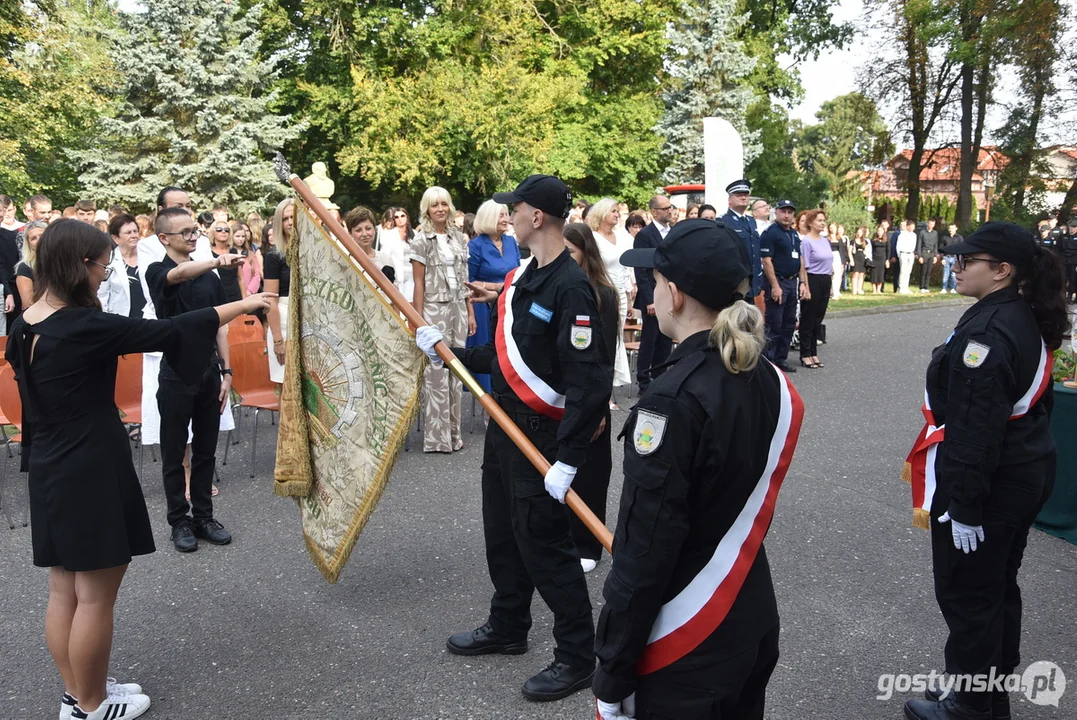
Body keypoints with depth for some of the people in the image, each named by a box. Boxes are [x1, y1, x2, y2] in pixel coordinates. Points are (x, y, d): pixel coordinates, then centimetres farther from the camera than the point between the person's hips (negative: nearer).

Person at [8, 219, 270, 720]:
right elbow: (166, 333, -18)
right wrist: (241, 306, -7)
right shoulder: (82, 327, -21)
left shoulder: (26, 327, 4)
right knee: (95, 594, 5)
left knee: (64, 589, 17)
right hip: (90, 472, -9)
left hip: (51, 470, 9)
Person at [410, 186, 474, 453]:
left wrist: (470, 313, 9)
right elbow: (419, 283, -6)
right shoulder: (422, 240, -2)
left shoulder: (459, 238, 11)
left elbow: (465, 279, 13)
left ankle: (453, 432, 16)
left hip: (458, 309, 5)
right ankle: (436, 437, 5)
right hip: (434, 310, -5)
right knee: (436, 374, -3)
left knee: (456, 372, 7)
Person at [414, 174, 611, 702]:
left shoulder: (570, 287, -22)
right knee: (503, 534, 21)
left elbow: (588, 381, -26)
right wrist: (448, 352, 14)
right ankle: (507, 628, 41)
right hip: (504, 423, 9)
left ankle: (576, 656, 18)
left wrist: (567, 460, -28)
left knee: (543, 543, 1)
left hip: (542, 435, -9)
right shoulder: (521, 276, 7)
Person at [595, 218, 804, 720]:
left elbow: (645, 551, -22)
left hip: (683, 647, -7)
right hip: (754, 620, 7)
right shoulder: (770, 382, -2)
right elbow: (744, 504, 7)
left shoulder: (673, 402, -24)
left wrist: (613, 676, -14)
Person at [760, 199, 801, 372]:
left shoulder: (794, 234, 15)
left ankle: (781, 359, 21)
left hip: (792, 282, 8)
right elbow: (766, 261, -17)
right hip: (777, 282, -8)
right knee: (773, 325, -6)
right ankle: (768, 362, 0)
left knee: (789, 324, 12)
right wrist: (775, 286, -21)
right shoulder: (770, 233, -11)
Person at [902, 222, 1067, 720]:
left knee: (966, 594, 5)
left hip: (990, 483, -10)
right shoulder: (1028, 319, 6)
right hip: (1027, 472, 10)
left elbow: (976, 430, -26)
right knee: (998, 586, 20)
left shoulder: (987, 333, -24)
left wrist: (965, 507, -22)